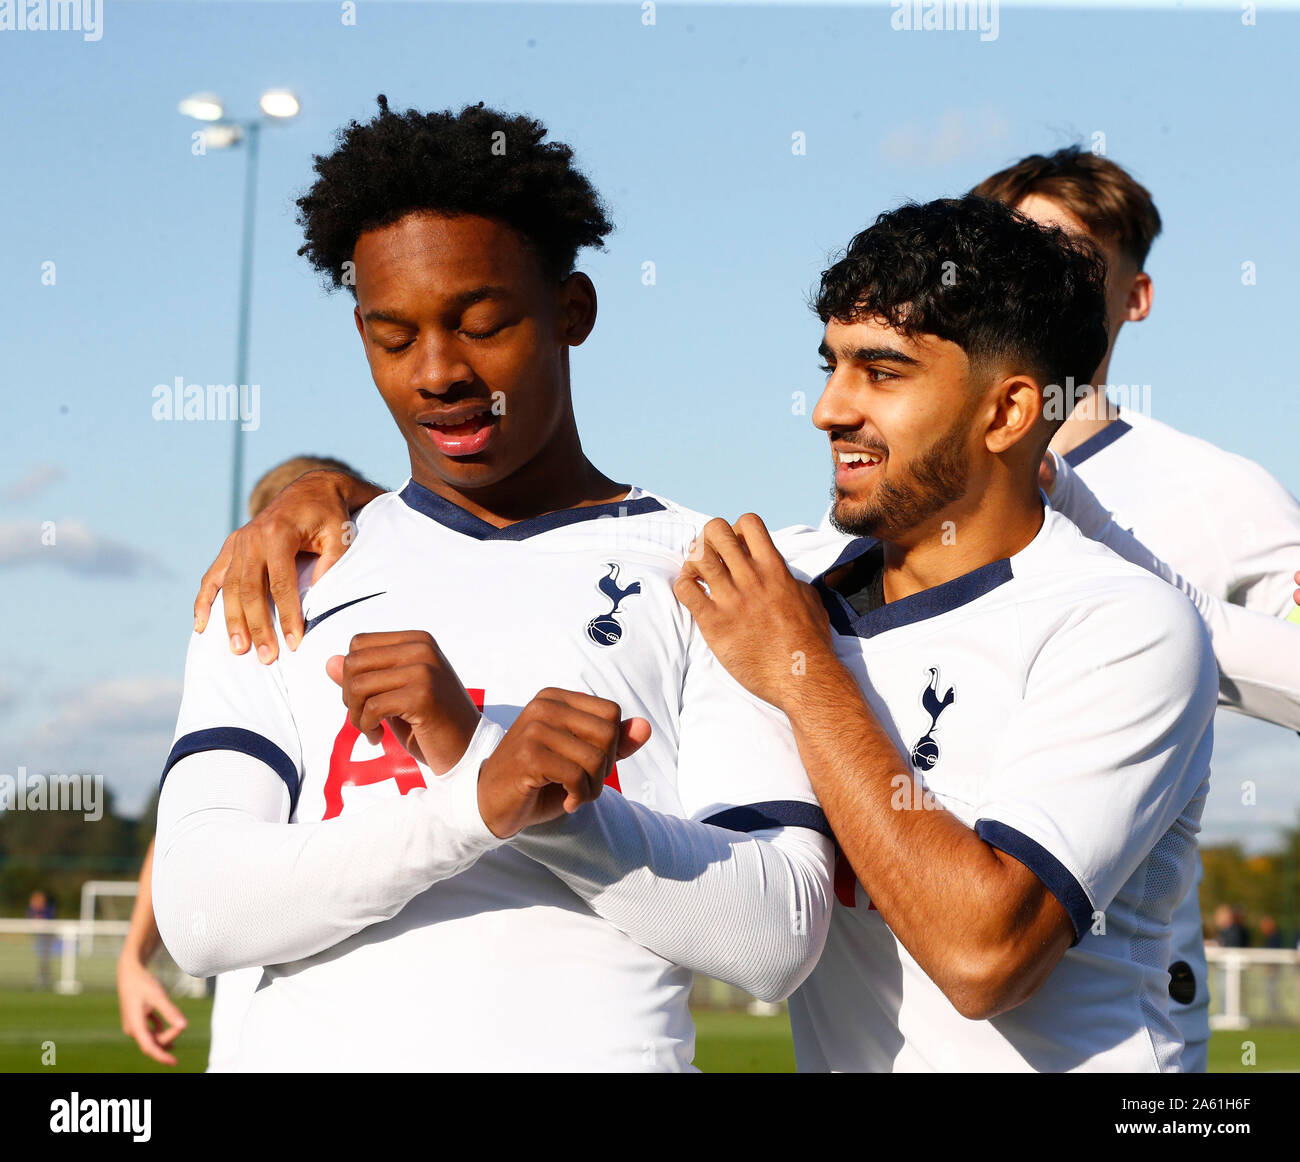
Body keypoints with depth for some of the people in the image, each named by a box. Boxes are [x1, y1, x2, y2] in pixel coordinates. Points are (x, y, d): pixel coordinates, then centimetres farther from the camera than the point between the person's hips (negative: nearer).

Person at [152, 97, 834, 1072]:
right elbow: (200, 913, -3)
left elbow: (780, 937, -6)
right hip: (307, 1048, 2)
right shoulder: (278, 589, 11)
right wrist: (480, 801, -18)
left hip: (598, 1045, -1)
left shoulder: (709, 578, 4)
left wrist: (476, 756, -16)